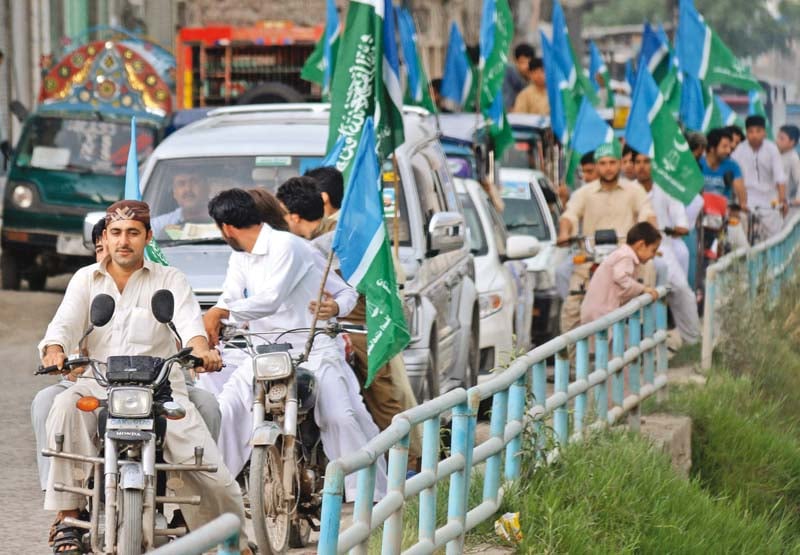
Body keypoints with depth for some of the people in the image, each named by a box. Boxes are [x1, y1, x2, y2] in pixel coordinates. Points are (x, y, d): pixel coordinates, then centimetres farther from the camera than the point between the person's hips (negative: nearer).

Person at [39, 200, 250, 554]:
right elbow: (65, 322, -2)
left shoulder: (169, 280, 9)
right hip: (100, 386, 1)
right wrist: (54, 349, -28)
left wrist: (200, 347, -35)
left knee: (213, 477, -13)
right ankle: (67, 513, -31)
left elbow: (188, 318, -10)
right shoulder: (86, 279, 14)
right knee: (65, 406, -34)